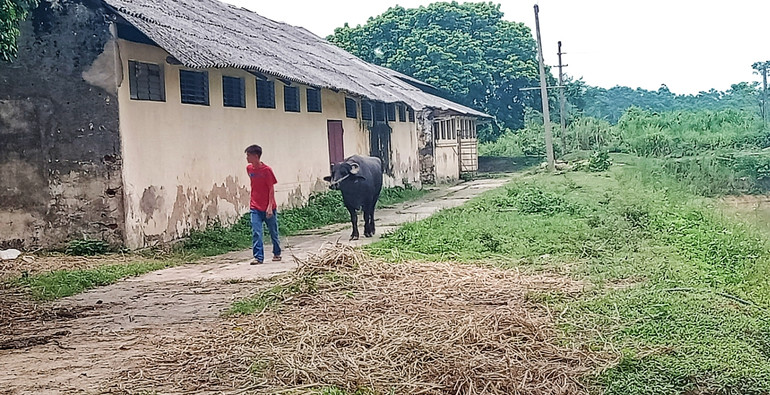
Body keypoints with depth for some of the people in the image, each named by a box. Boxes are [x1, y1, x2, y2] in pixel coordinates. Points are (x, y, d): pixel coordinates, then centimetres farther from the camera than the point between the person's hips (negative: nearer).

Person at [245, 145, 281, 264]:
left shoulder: (266, 170, -13)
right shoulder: (249, 168, 4)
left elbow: (271, 189, -12)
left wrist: (270, 206, -17)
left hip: (268, 207, -4)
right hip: (255, 207, 4)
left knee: (273, 232, 10)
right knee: (256, 232, -7)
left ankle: (277, 254, 27)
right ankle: (258, 257, -5)